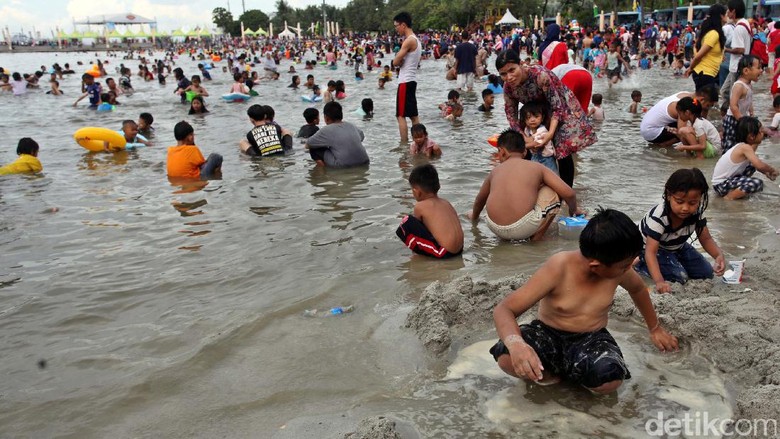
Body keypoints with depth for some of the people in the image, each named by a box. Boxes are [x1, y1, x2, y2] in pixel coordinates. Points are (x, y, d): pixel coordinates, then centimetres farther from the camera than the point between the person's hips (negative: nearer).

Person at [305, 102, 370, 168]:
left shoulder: (326, 130, -4)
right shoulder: (351, 126, 11)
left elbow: (308, 145, 4)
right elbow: (362, 136, 32)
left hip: (343, 167, -6)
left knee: (314, 148, 7)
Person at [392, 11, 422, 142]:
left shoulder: (409, 40, -15)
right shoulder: (415, 40, 16)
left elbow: (395, 62, -17)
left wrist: (398, 61, 3)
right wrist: (400, 61, -4)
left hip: (405, 81, -10)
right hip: (411, 80, 10)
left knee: (401, 115, -7)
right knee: (413, 114, 12)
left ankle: (404, 144, -7)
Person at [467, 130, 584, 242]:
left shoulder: (495, 171, 16)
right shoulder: (537, 167, 8)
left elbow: (480, 199, 32)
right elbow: (568, 193, 2)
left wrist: (474, 217, 53)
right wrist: (573, 210, 25)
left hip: (495, 228, 5)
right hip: (523, 229, -4)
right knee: (552, 192, 18)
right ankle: (536, 237, 18)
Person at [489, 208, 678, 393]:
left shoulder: (618, 268, -11)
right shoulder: (558, 269, -25)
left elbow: (637, 288, 17)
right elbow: (503, 310, -28)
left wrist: (655, 328, 31)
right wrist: (516, 344, -50)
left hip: (592, 339, 2)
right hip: (548, 334, -2)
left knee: (610, 380, -34)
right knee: (508, 359, -36)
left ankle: (570, 371, -2)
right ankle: (550, 373, -6)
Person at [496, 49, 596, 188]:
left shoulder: (540, 75, -36)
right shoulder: (508, 87, -18)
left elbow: (556, 105, -29)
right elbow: (511, 115, -10)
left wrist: (551, 133, -39)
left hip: (562, 108, -5)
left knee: (564, 151, -13)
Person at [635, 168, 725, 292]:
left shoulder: (696, 213, -21)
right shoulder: (658, 217, -38)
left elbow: (706, 239, -11)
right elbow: (650, 252, -42)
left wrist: (719, 255, -35)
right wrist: (659, 281, -56)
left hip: (676, 247, 6)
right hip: (648, 246, -6)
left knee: (707, 273, 1)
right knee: (680, 277, -22)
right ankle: (640, 264, -4)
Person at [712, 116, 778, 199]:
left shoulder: (741, 146, 7)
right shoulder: (745, 147, -19)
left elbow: (756, 164, 24)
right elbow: (760, 165, -27)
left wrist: (766, 173, 13)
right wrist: (772, 170, -8)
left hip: (728, 178, 10)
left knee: (752, 166, 21)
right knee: (758, 183, -23)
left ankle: (735, 189, 15)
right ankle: (729, 196, -11)